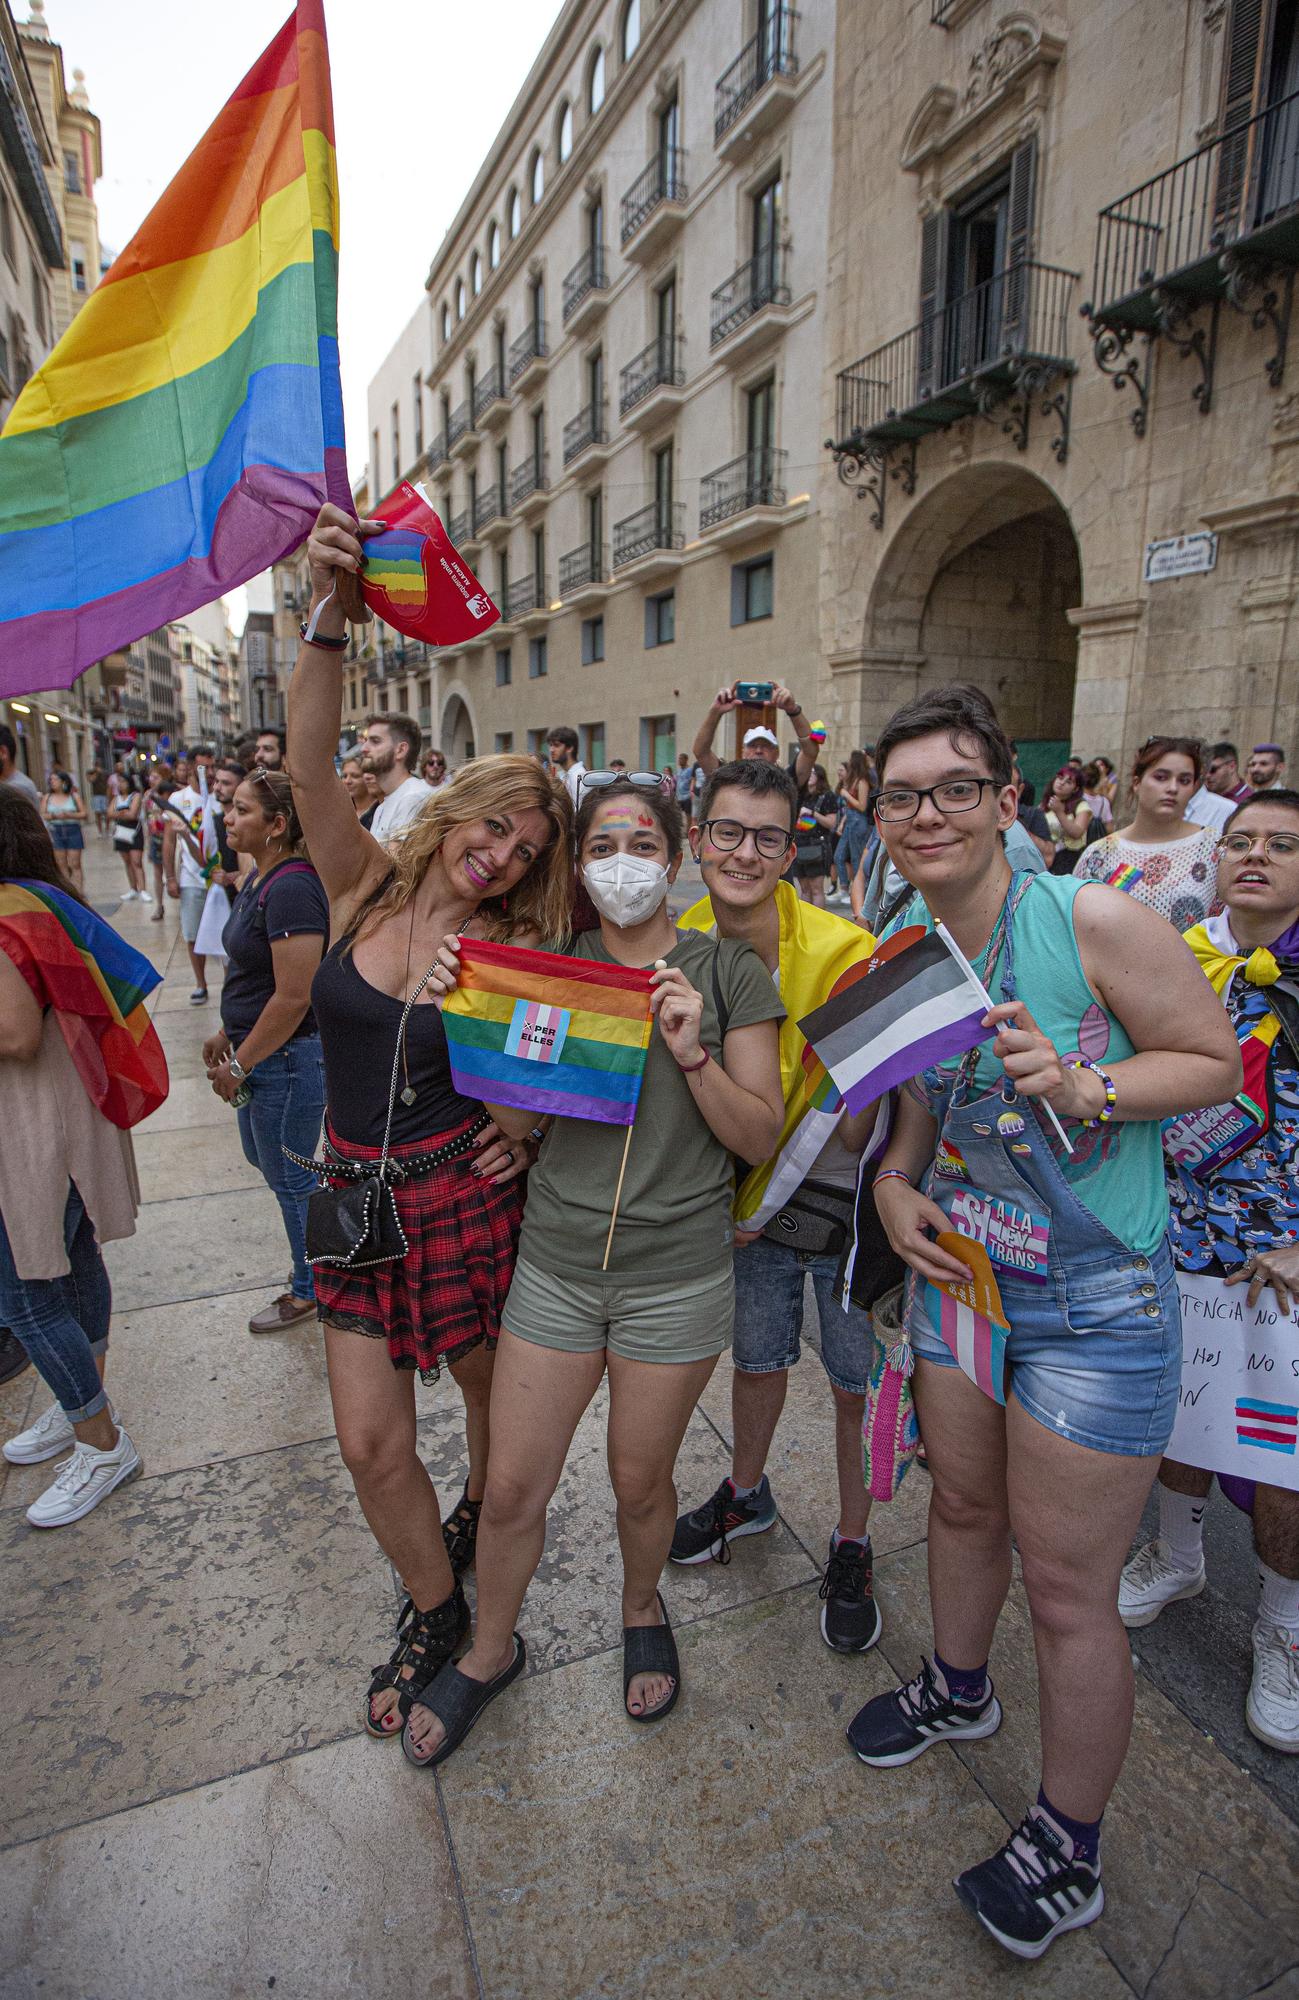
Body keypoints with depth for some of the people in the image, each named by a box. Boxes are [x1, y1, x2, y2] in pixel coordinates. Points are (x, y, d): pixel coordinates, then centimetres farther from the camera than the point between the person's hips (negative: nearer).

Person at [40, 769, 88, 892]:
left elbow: (84, 814, -1)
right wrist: (53, 816, -14)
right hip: (55, 832, 2)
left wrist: (69, 815, -15)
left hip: (73, 831, -2)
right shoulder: (47, 797, 8)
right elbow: (42, 815, 4)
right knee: (62, 865, 2)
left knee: (75, 865, -4)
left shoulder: (74, 796, 3)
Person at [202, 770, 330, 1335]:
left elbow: (293, 997, -26)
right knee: (261, 1154, 25)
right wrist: (226, 1034, 17)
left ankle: (308, 1290, 29)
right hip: (260, 1050, 10)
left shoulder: (291, 889, -25)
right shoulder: (260, 877, 7)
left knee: (289, 1177, 7)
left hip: (289, 1056, -10)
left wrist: (239, 1064, -17)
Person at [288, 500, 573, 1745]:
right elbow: (310, 763, -19)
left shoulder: (515, 949, -6)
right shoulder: (364, 887, -3)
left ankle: (481, 1511, 52)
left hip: (466, 1195, -1)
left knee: (492, 1394, 18)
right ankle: (435, 1612, 33)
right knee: (370, 1441, 6)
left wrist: (528, 1131, -16)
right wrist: (330, 617, -31)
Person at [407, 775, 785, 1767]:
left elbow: (760, 1136, -6)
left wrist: (691, 1052, -22)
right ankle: (490, 1650, 42)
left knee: (640, 1483, 17)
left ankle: (643, 1609, 51)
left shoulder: (729, 973, -5)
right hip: (555, 1264, 2)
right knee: (511, 1490, 11)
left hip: (677, 1274, -2)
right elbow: (514, 1116, 1)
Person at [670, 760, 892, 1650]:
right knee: (757, 1357, 23)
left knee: (858, 1381, 13)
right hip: (746, 1194, 4)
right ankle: (748, 1492, 50)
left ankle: (853, 1545, 38)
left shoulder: (845, 953, -25)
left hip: (843, 1198, -3)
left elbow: (854, 1128, -20)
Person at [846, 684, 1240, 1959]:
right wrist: (894, 1183, -6)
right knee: (962, 1500, 25)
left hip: (1096, 1299, -5)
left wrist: (1081, 1089, -28)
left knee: (1067, 1588, 8)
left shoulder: (1090, 920, -21)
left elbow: (1218, 1060, -12)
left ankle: (1067, 1852, 37)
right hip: (959, 1269, 6)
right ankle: (958, 1689, 56)